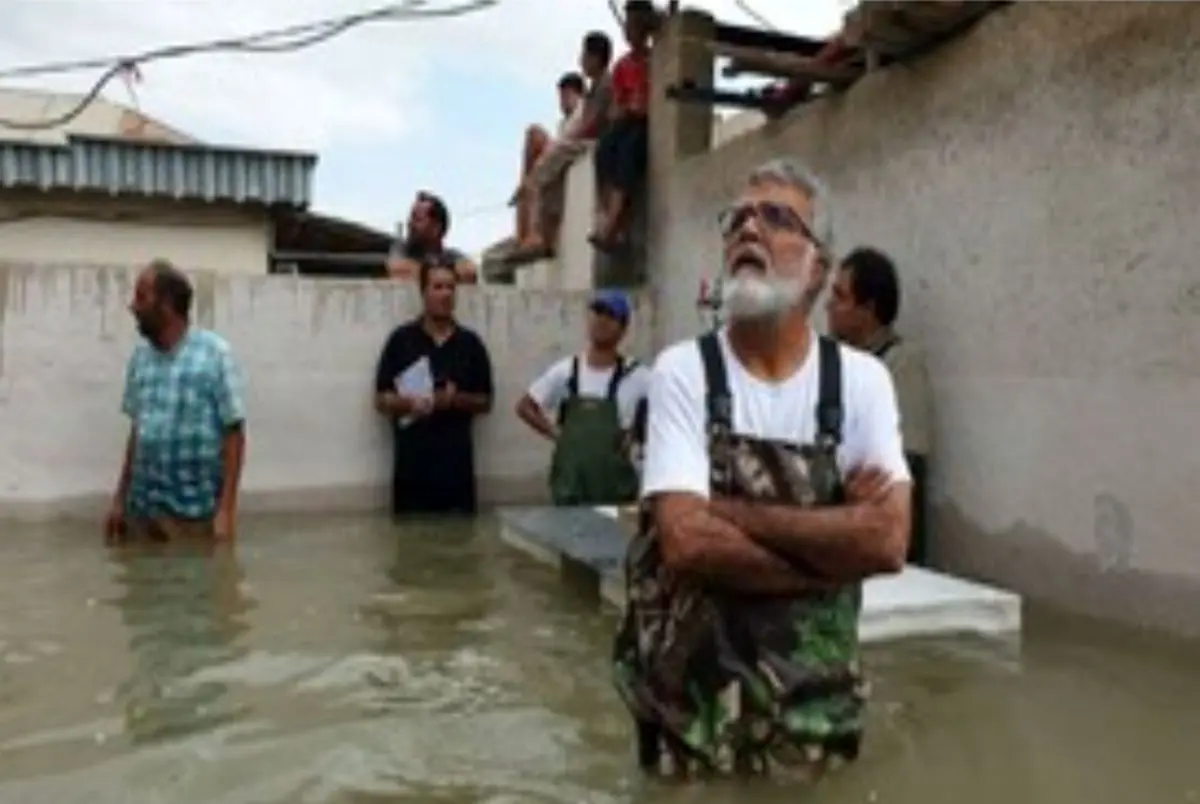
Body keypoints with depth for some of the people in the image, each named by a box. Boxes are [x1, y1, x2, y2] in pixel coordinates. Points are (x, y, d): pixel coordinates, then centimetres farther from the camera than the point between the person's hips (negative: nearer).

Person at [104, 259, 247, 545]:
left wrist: (226, 509, -14)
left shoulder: (215, 354, -9)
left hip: (194, 513, -5)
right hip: (141, 509, 5)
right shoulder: (140, 357, 8)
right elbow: (136, 430, 16)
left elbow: (234, 434, -10)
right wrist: (120, 498, 14)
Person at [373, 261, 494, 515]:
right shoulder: (401, 339, 2)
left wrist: (457, 399, -9)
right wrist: (408, 402, -18)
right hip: (412, 461, -1)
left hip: (456, 461, 2)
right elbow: (381, 400, 3)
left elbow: (485, 402, 11)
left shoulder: (470, 343, 8)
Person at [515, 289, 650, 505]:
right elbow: (525, 407, 10)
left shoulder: (635, 376, -6)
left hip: (615, 487, -2)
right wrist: (555, 433, 0)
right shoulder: (565, 370, 1)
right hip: (569, 484, 2)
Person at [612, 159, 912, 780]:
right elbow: (686, 540, -21)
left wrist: (734, 513, -18)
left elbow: (888, 540, -16)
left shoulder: (861, 379, -4)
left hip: (818, 694, 2)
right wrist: (834, 551, -14)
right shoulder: (683, 370, -9)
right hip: (691, 691, -1)